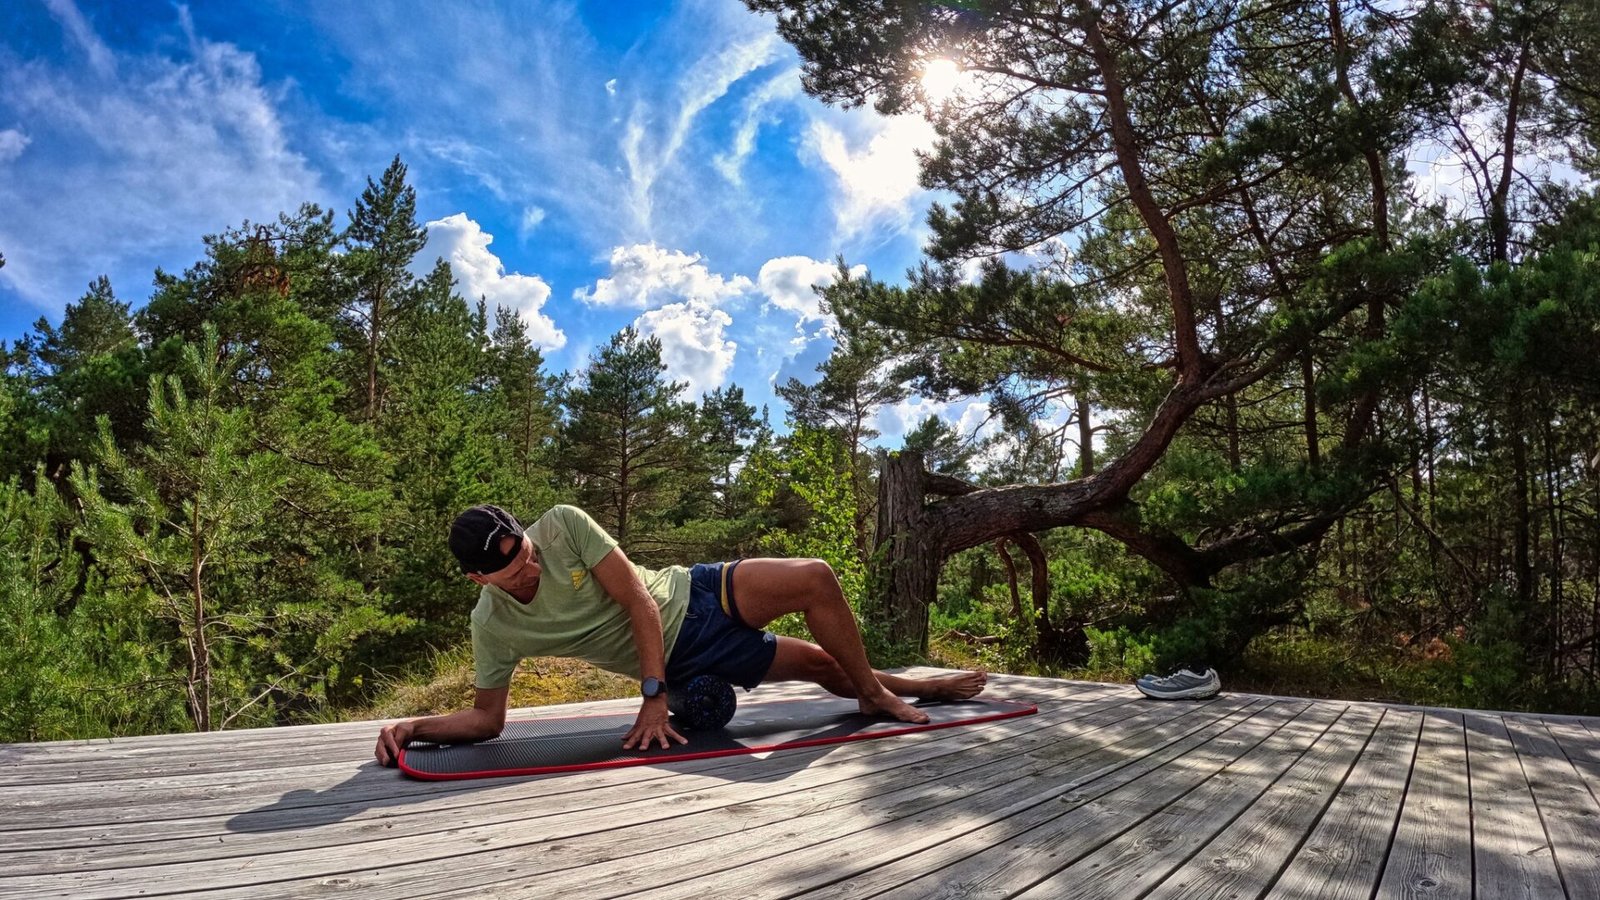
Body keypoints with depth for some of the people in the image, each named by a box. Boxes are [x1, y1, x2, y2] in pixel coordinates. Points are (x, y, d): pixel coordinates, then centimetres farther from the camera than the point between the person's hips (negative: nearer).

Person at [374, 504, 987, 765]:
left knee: (817, 579, -14)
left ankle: (880, 692, 9)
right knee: (820, 664, -5)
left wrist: (652, 696, -22)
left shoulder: (562, 524, -20)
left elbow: (640, 600, -20)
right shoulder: (492, 628, -15)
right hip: (676, 658, 0)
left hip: (692, 595, 1)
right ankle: (876, 692, 24)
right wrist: (413, 727, -22)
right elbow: (486, 718, -4)